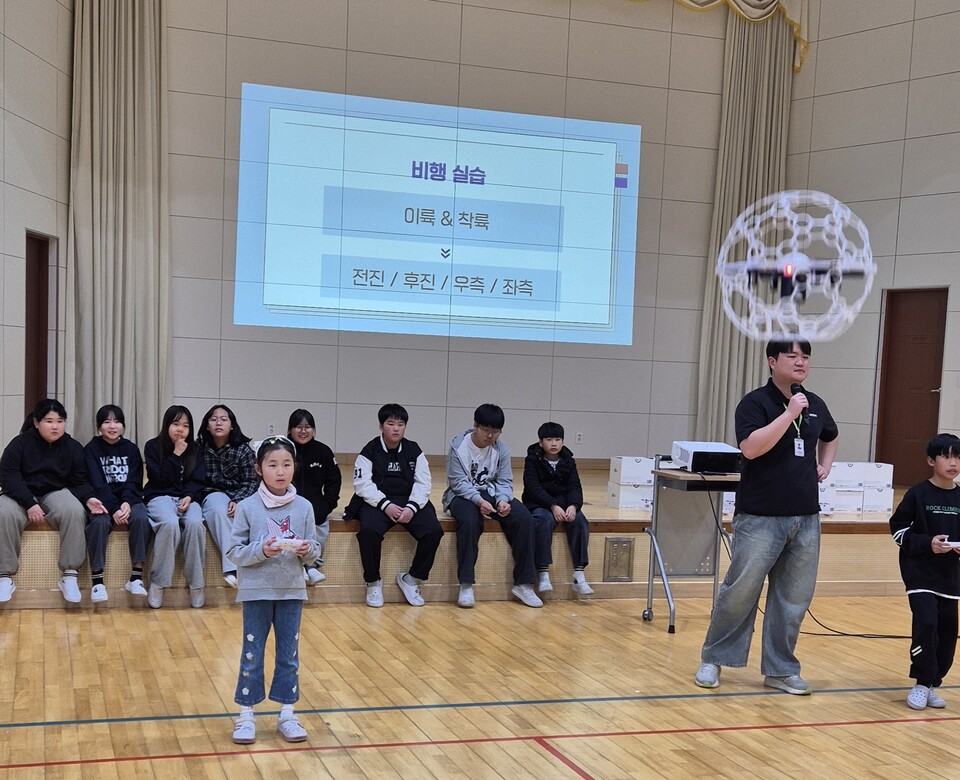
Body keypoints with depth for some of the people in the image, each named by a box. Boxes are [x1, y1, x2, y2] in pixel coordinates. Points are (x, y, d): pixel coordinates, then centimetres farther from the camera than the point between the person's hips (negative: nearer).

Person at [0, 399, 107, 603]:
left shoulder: (73, 447, 1)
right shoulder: (20, 443, -6)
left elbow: (79, 481, 2)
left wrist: (88, 498, -21)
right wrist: (29, 503, -26)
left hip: (56, 493, 1)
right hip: (22, 495, -1)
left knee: (75, 510, -33)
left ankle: (69, 575, -28)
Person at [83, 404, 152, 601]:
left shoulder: (131, 449, 11)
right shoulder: (91, 449, 3)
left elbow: (134, 483, 1)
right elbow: (97, 484, -9)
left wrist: (126, 503, -20)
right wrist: (114, 509, -24)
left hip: (128, 499, 2)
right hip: (102, 500, -2)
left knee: (141, 518, -32)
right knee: (100, 522, -35)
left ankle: (136, 578, -28)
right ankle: (97, 581, -31)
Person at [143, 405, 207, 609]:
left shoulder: (194, 449, 13)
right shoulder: (153, 447, 4)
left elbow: (198, 480, 6)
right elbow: (160, 479, -5)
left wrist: (189, 496, -14)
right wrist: (176, 455, -9)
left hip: (187, 497, 3)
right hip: (160, 497, -2)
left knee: (195, 523, -33)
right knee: (170, 524, -37)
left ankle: (196, 583, -23)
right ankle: (157, 583, -27)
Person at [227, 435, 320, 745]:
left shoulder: (303, 507, -1)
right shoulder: (247, 508, -7)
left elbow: (314, 549, 4)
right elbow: (234, 551, -7)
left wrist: (308, 550, -18)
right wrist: (261, 550, -22)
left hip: (292, 591, 2)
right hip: (256, 591, -2)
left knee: (289, 655, 10)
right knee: (252, 655, 7)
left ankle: (286, 715, 22)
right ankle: (246, 716, 19)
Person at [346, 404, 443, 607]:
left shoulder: (414, 451, 9)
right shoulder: (369, 451, 2)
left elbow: (423, 483, 4)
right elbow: (362, 484, -7)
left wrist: (412, 507, -14)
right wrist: (385, 505, -21)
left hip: (410, 502, 3)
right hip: (377, 502, -3)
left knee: (434, 531, -22)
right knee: (368, 530, -34)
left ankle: (412, 579, -2)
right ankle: (373, 582, -12)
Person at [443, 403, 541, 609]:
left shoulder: (501, 449, 0)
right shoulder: (458, 445, -11)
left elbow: (504, 482, -2)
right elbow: (459, 482, -16)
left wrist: (502, 500, -24)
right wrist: (478, 500, -32)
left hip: (492, 494, 4)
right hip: (463, 495, -4)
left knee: (524, 519, -21)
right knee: (469, 521, -38)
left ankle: (523, 584, -13)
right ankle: (466, 585, -29)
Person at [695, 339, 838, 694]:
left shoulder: (815, 404, 11)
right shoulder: (755, 402, -7)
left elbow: (830, 437, 33)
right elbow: (750, 447, -23)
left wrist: (824, 466, 15)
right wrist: (790, 413, -23)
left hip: (806, 518, 6)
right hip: (760, 517, -5)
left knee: (794, 598, 8)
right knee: (740, 591, -2)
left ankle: (780, 669, 20)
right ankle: (713, 659, 14)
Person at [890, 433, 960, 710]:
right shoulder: (918, 494, -6)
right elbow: (898, 529, -5)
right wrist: (927, 543, -17)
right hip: (920, 573, -4)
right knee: (926, 623, -16)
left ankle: (933, 683, 21)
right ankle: (921, 684, -1)